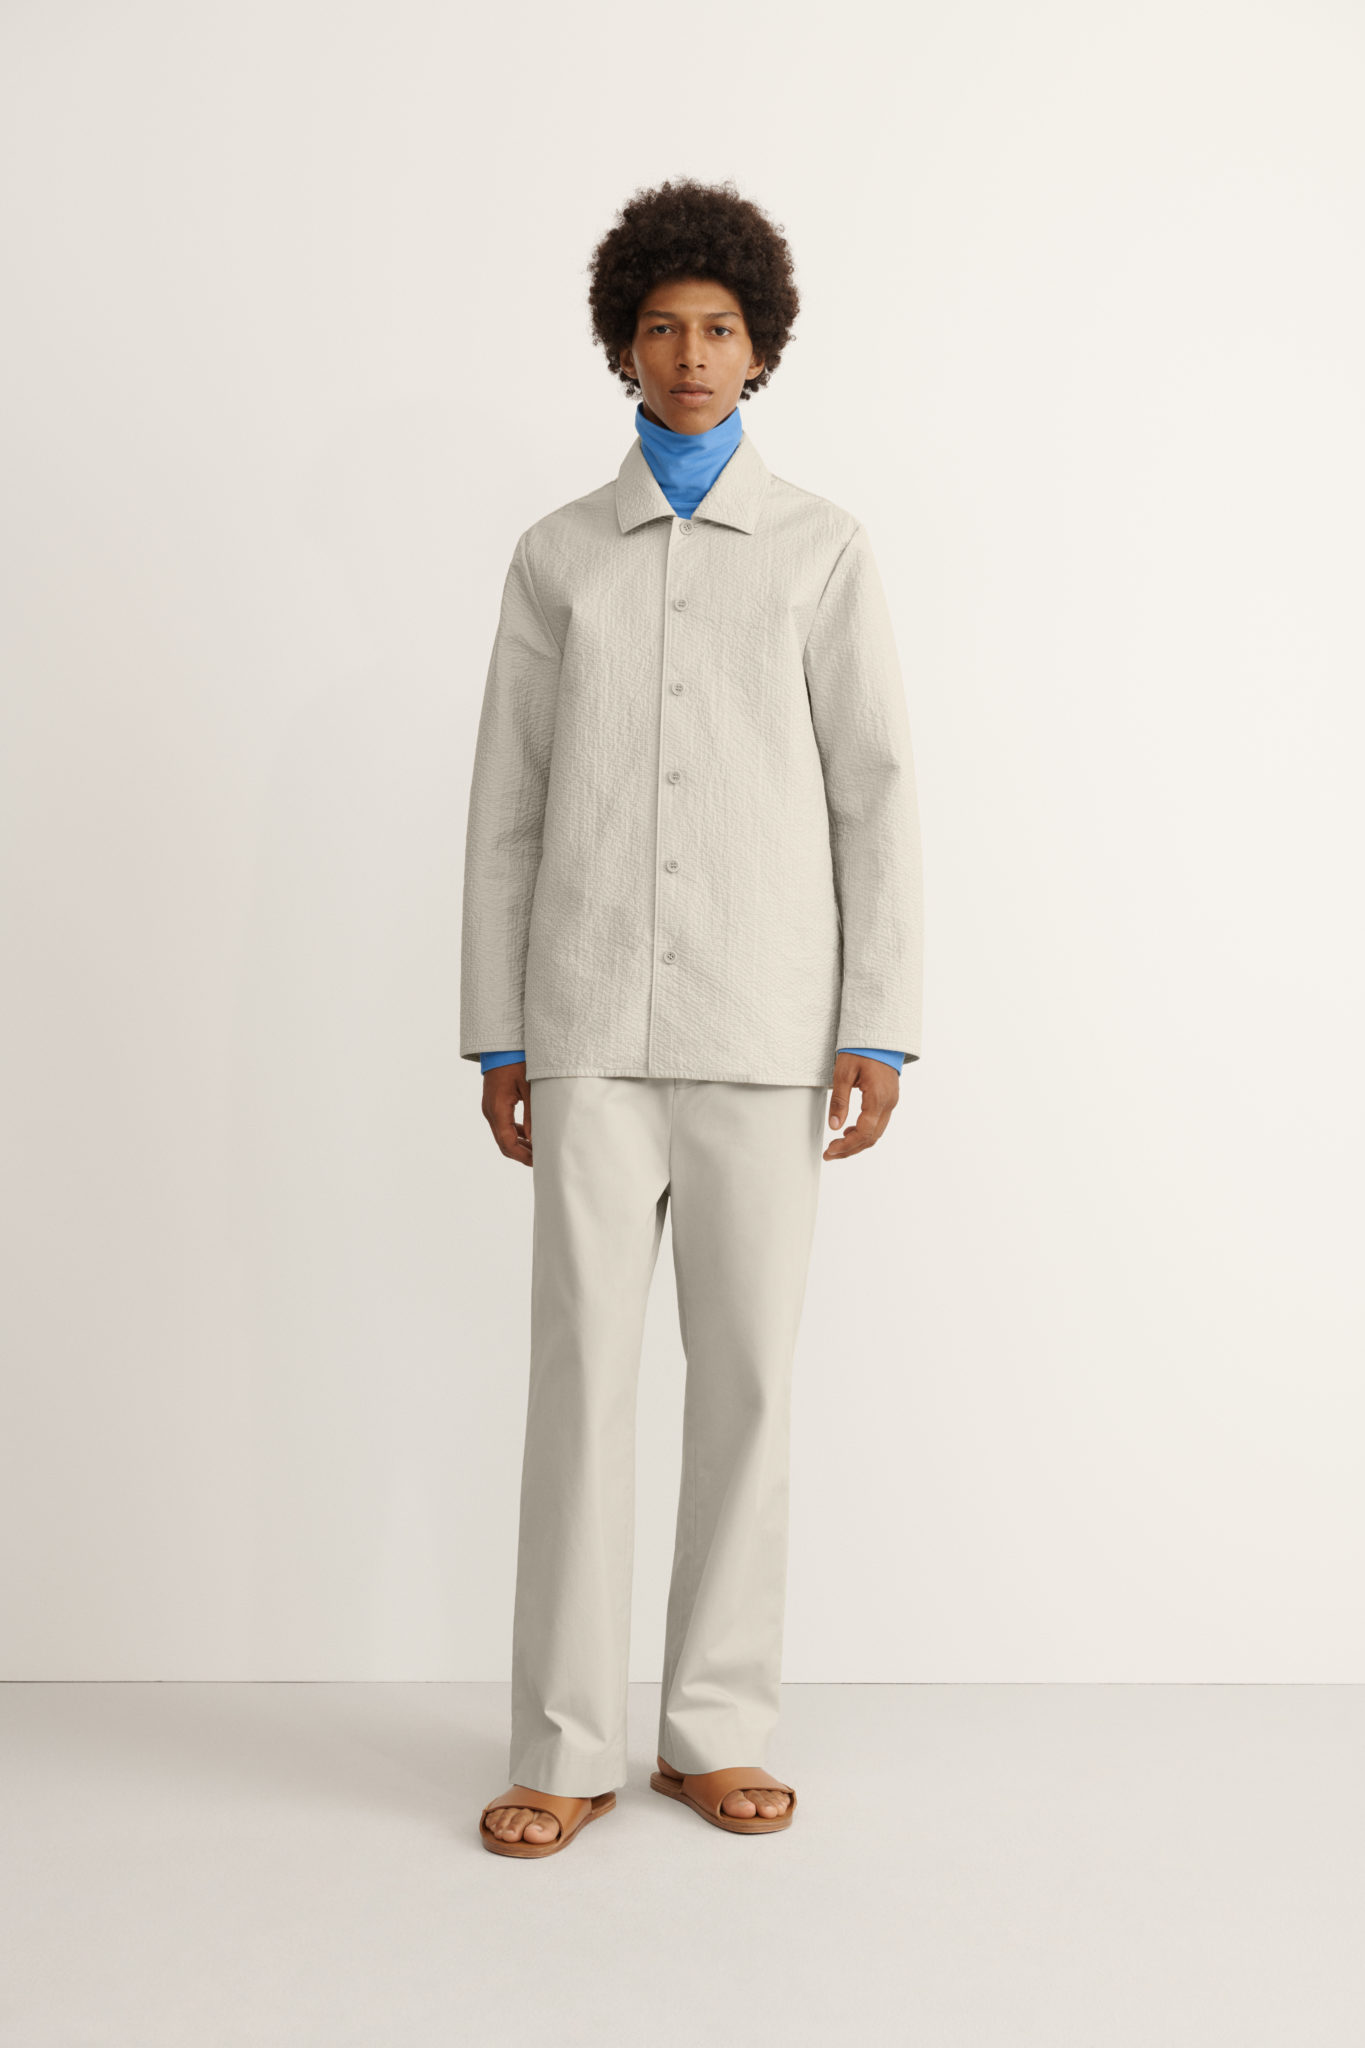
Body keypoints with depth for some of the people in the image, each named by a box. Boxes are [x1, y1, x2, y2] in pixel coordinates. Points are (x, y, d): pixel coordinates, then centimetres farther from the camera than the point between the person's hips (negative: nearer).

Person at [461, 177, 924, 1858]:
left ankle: (716, 1728, 16)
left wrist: (879, 1026, -5)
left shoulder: (822, 549, 7)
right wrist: (496, 1036, 4)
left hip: (765, 1031, 0)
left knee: (747, 1374, 3)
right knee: (582, 1368, -1)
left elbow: (875, 794, 3)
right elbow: (508, 806, 9)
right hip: (592, 1029, 1)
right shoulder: (556, 557, 11)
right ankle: (566, 1747, 8)